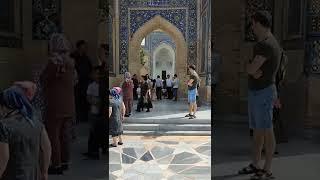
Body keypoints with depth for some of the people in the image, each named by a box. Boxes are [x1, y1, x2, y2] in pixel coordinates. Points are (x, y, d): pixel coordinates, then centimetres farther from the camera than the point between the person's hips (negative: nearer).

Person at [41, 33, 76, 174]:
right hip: (69, 106, 7)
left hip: (55, 106, -7)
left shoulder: (53, 62, -15)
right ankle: (65, 162, 22)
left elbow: (43, 79, -5)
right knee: (65, 135, 13)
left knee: (53, 136, 2)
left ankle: (56, 165, 6)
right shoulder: (71, 62, 5)